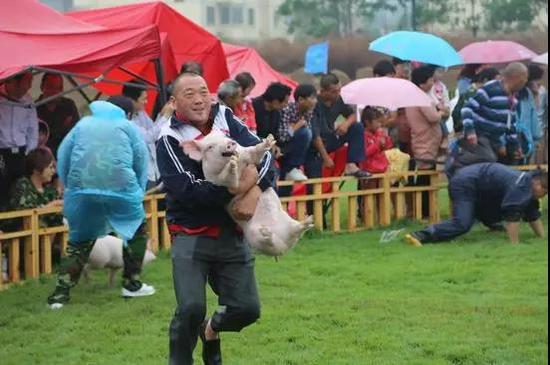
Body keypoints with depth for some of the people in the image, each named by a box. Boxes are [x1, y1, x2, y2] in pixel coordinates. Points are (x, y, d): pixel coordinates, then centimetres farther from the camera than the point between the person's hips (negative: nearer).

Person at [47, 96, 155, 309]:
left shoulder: (83, 125, 22)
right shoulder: (128, 127, 14)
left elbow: (63, 158, 17)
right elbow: (141, 163, 8)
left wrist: (69, 186, 23)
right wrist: (138, 194, 16)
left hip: (81, 189, 3)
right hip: (120, 187, -3)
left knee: (79, 242, 14)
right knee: (138, 231, 21)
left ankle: (61, 292, 1)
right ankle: (132, 284, 21)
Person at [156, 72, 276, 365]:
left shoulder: (226, 120, 4)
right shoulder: (169, 139, -8)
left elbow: (264, 152, -3)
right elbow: (186, 190, -19)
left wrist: (255, 190, -21)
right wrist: (237, 187, -25)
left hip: (232, 234, 4)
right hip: (191, 237, -4)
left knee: (247, 309, 4)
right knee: (191, 307, -18)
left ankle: (211, 329, 37)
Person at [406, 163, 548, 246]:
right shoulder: (521, 186, -21)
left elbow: (533, 215, 21)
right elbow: (512, 215, -27)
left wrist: (543, 238, 20)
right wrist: (515, 244, -25)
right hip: (464, 184, -10)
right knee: (462, 224, -27)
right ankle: (419, 236, -34)